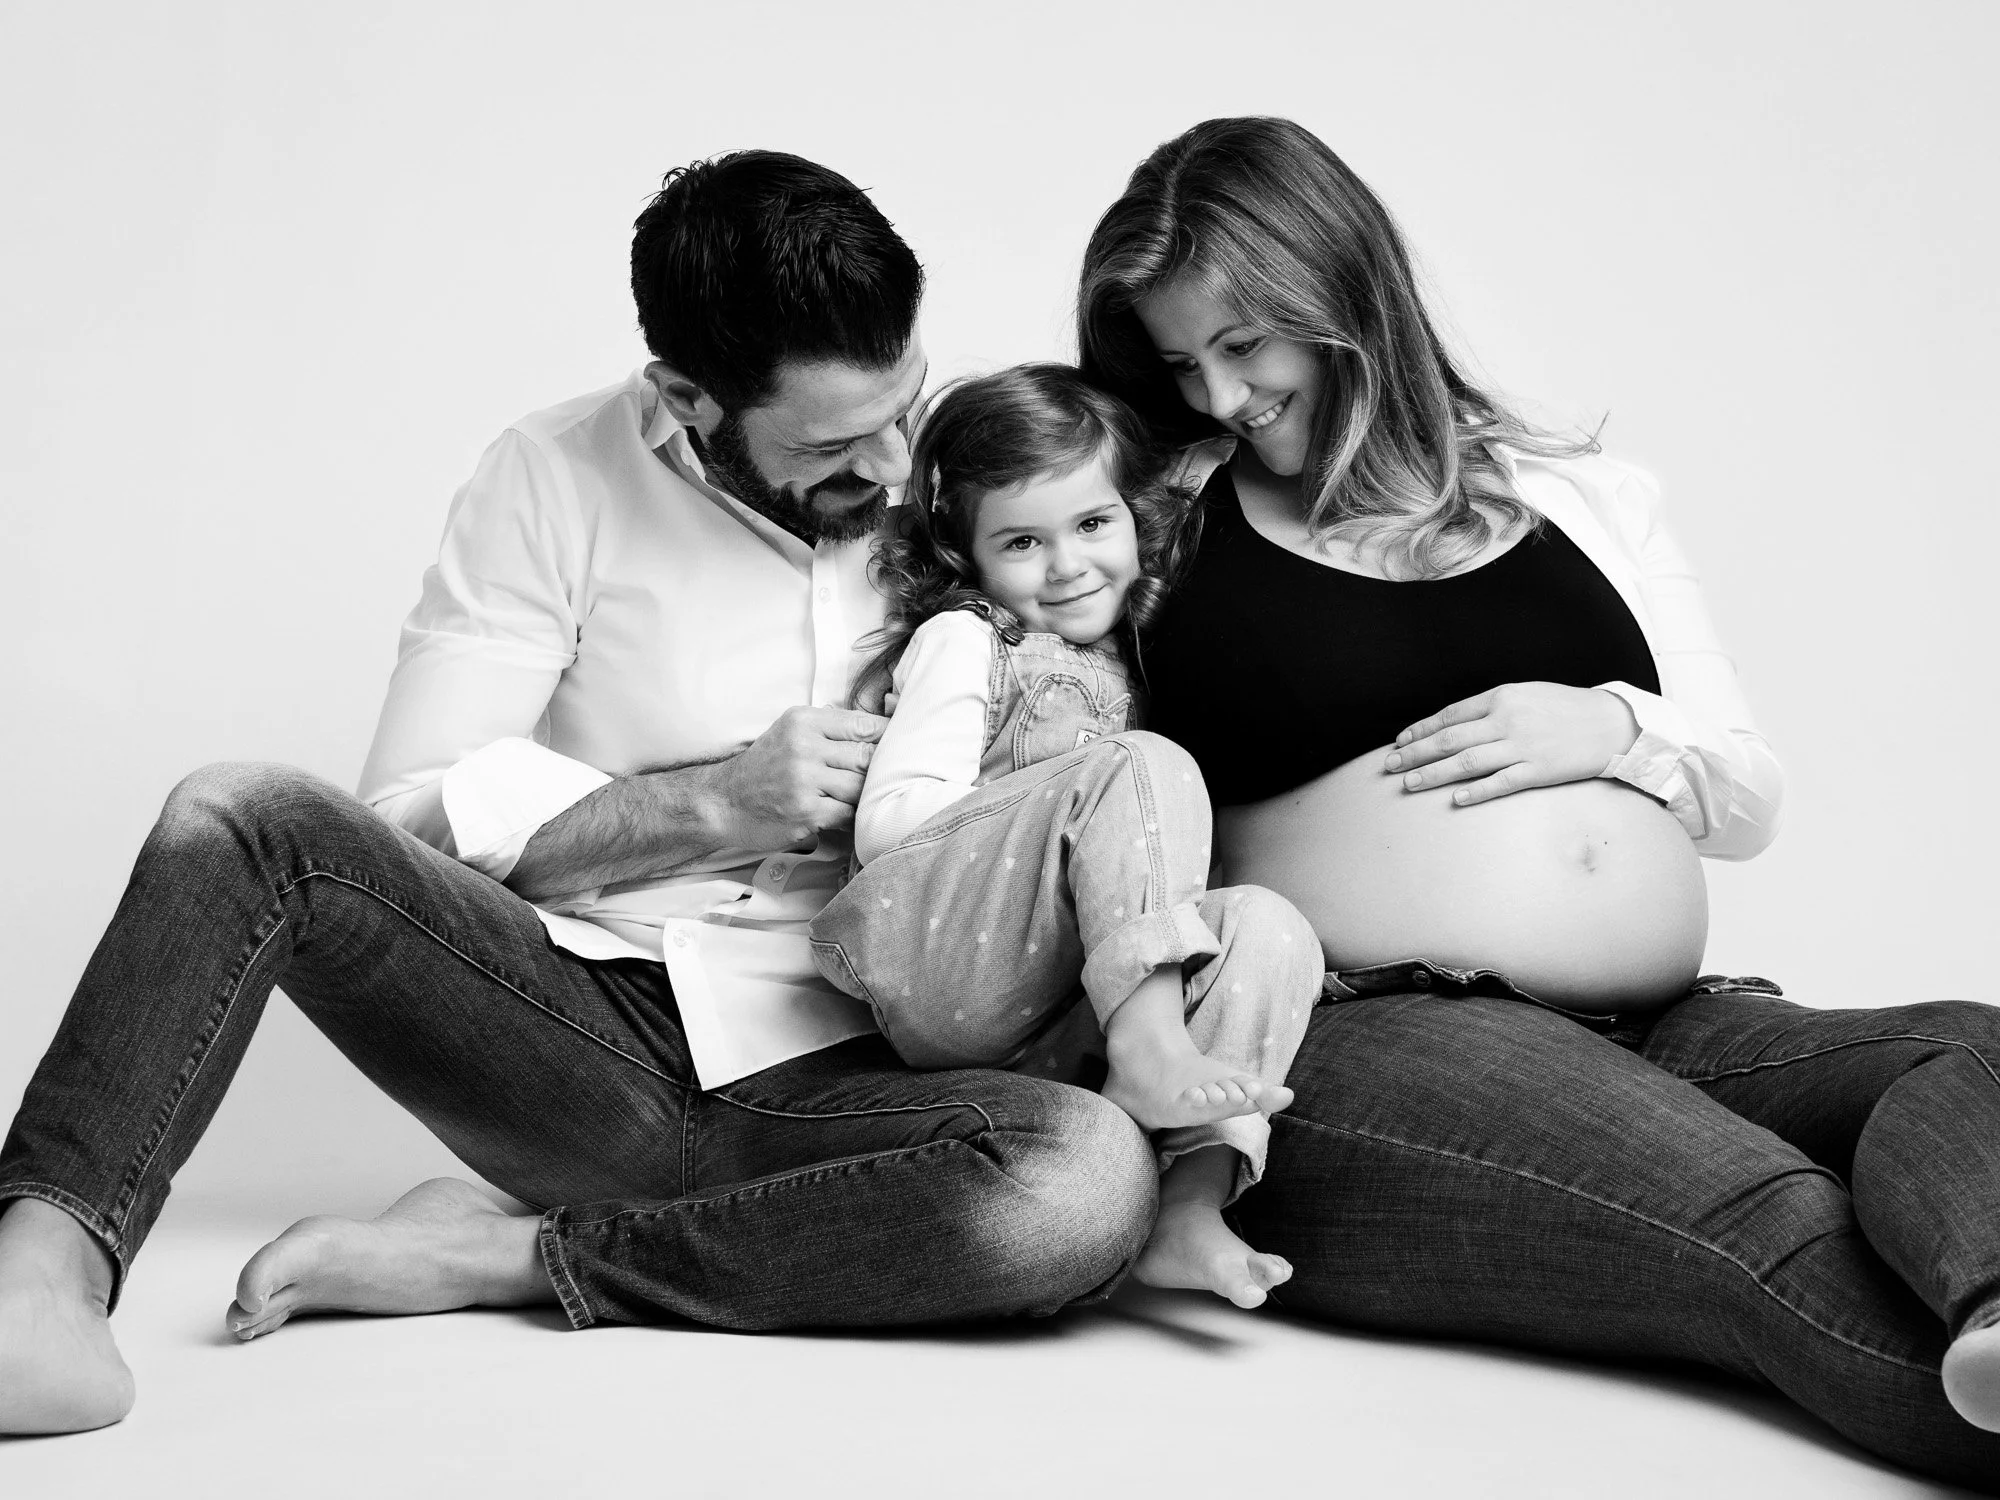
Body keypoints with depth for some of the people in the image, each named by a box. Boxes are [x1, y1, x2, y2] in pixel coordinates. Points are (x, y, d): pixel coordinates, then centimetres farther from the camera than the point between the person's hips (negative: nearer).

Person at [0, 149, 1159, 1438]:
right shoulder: (560, 481, -2)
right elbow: (415, 813, -6)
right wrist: (712, 804, -16)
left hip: (832, 1081, 1)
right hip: (576, 1025, 0)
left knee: (1094, 1178, -32)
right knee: (245, 821, -23)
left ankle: (508, 1257, -22)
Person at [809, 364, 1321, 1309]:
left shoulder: (1118, 663, 26)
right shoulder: (963, 639, 6)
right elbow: (885, 825, -7)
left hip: (1046, 1024, 6)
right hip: (931, 966, -6)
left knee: (1269, 930, -19)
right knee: (1144, 771, -22)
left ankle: (1189, 1206, -33)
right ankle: (1149, 1054, -39)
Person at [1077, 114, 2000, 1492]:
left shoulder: (1586, 500, 19)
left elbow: (1752, 805, 21)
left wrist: (1614, 729, -1)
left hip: (1665, 1033, 4)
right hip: (1362, 1036, -4)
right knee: (1787, 1242, -33)